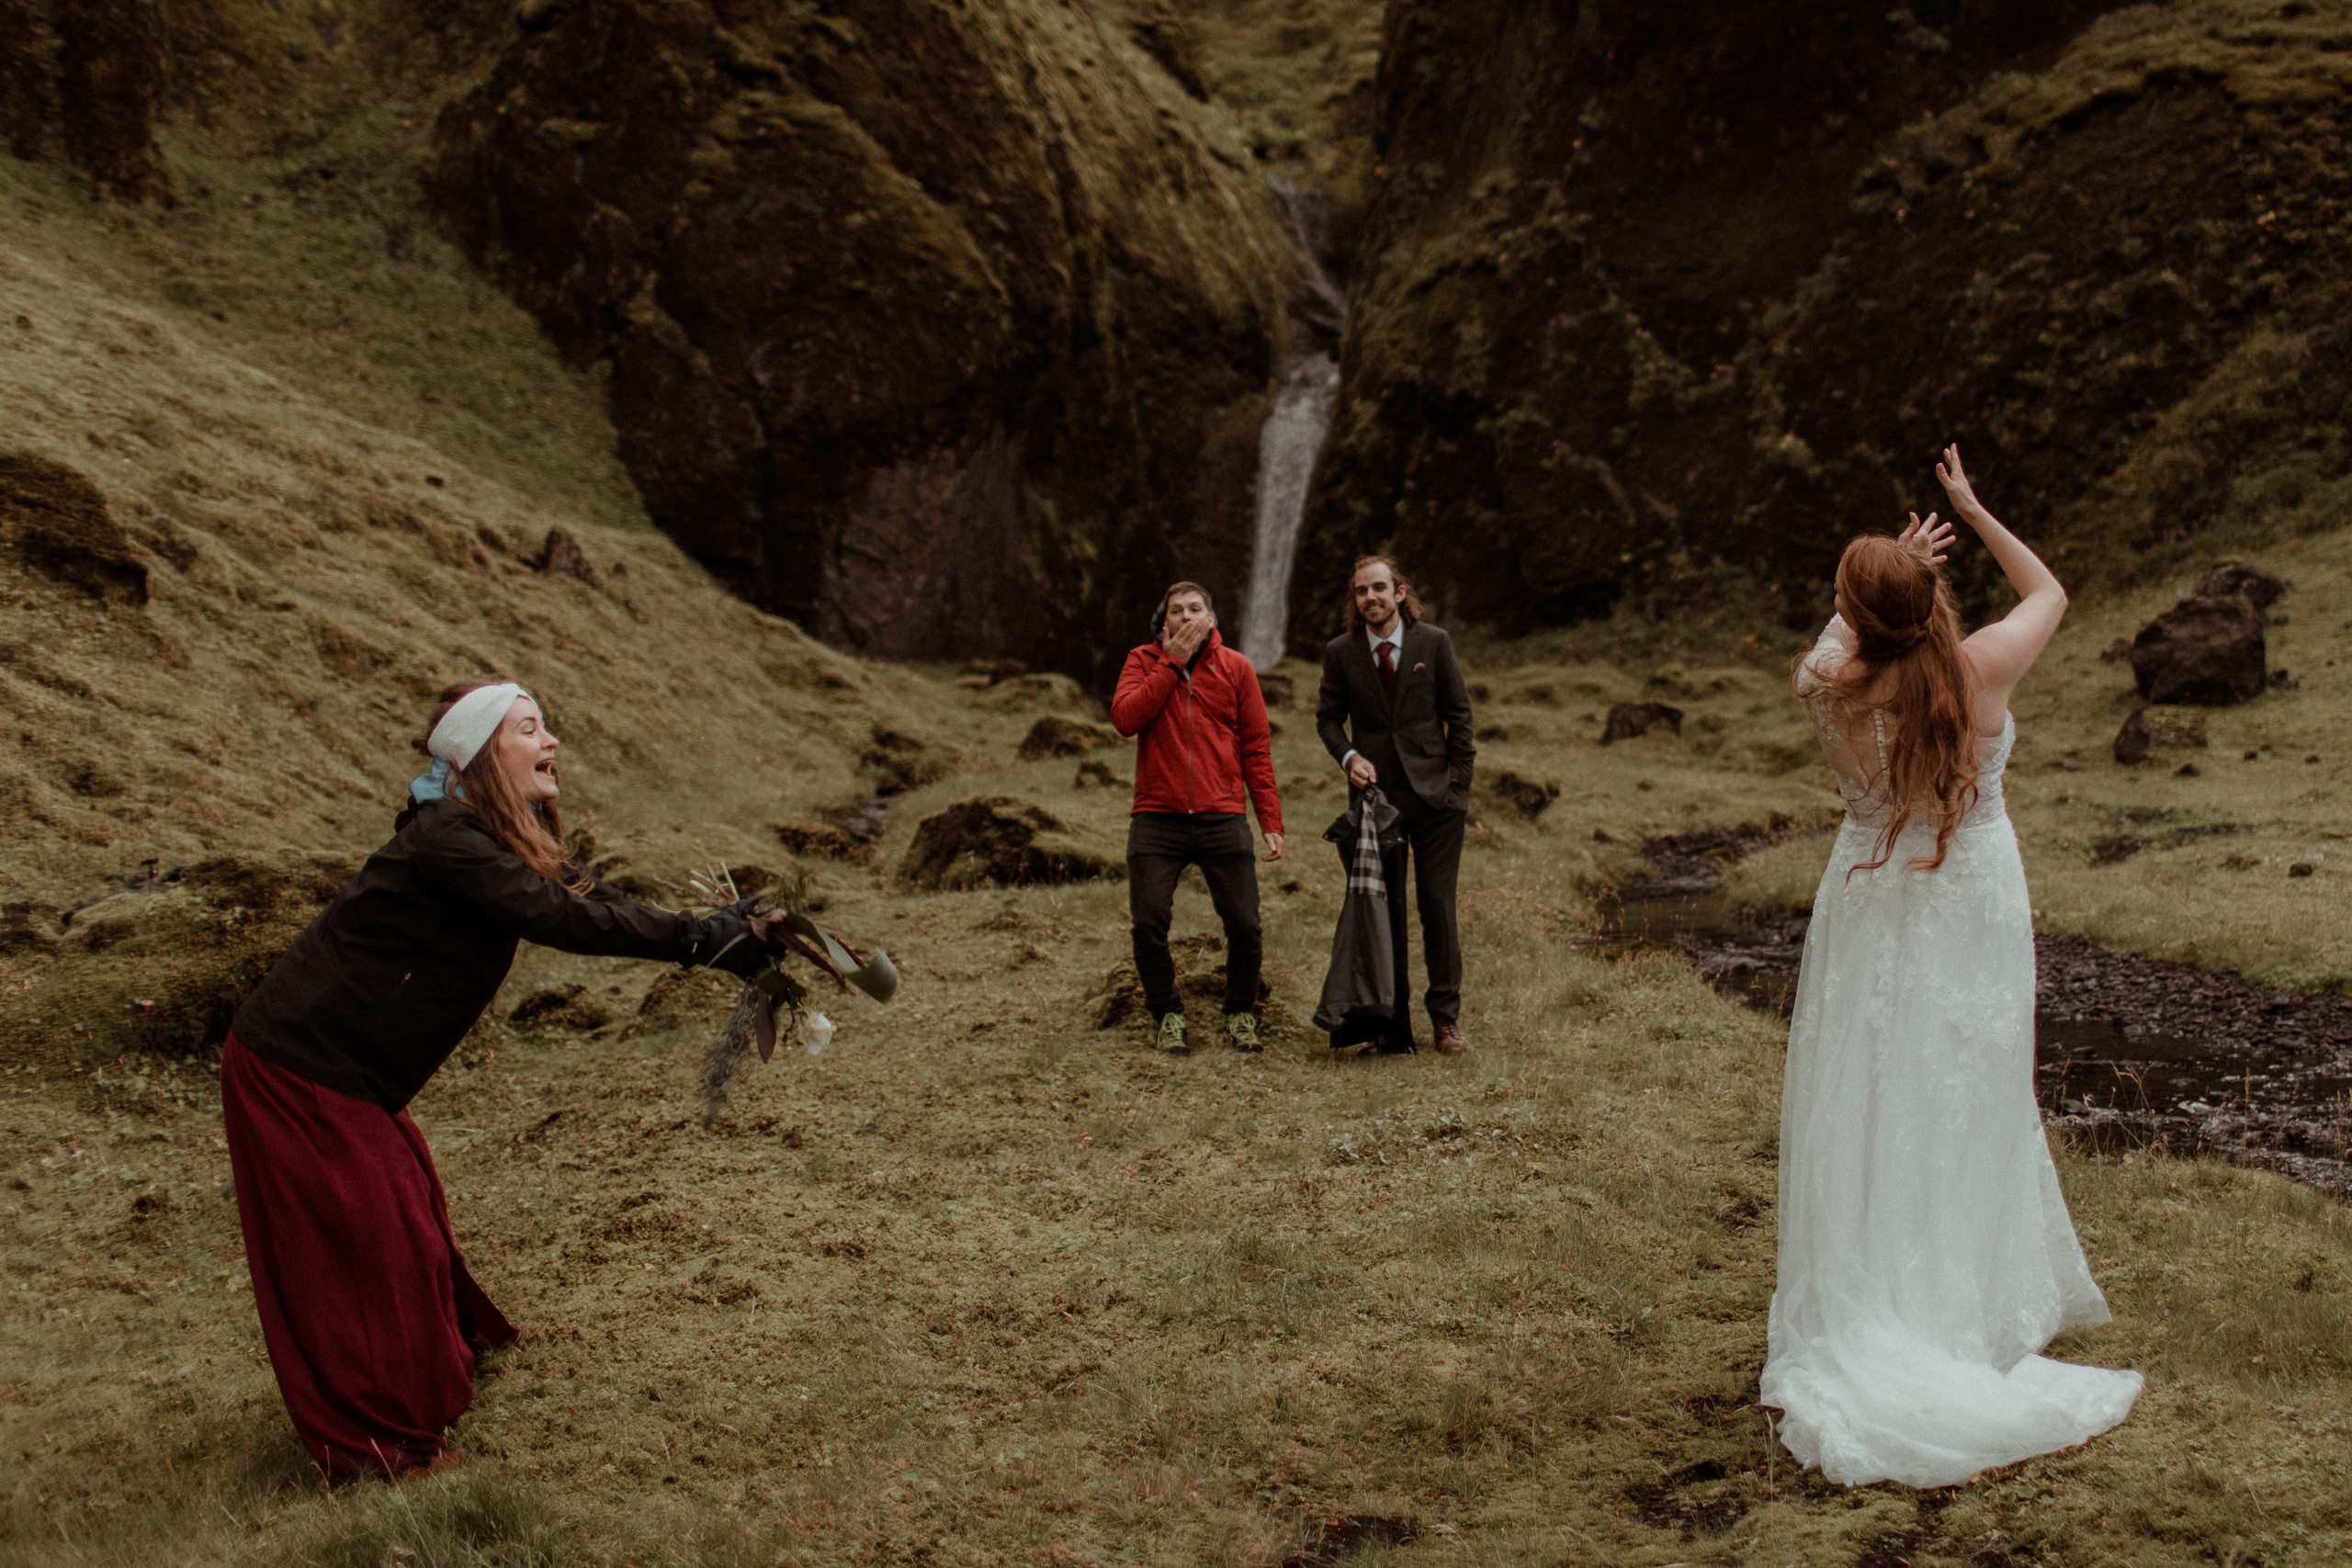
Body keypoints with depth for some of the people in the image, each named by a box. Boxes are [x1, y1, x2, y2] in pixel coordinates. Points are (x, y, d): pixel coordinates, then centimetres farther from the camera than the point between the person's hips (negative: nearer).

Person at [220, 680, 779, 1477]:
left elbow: (595, 902, 0)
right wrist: (699, 940, -31)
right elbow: (561, 919, -32)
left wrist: (722, 937, -11)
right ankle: (371, 1439, 13)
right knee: (366, 1246, -1)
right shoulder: (443, 840, -25)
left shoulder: (510, 840, 7)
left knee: (406, 1210, 20)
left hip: (346, 1074, 10)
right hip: (298, 1073, -10)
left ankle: (423, 1379, 38)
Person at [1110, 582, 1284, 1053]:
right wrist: (1172, 662, -9)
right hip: (1157, 822, 0)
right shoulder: (1144, 661, 8)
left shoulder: (1235, 668, 8)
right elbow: (1124, 717, -11)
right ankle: (1168, 1015, 15)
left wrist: (1271, 822, 0)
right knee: (1149, 924, -7)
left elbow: (1257, 748, 7)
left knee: (1244, 926, -4)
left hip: (1222, 820, 0)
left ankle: (1240, 1014, 19)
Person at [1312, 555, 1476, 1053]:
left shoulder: (1434, 643, 1)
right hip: (1375, 793, 1)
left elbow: (1459, 714, 5)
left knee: (1438, 904, -3)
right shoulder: (1340, 652, 3)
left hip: (1433, 793, -1)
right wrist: (1348, 756, -7)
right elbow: (1328, 717, 12)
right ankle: (1392, 1020, 9)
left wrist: (1459, 784, 0)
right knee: (1383, 909, 2)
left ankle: (1445, 1015, 8)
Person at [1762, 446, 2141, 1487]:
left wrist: (1900, 563, 13)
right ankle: (1967, 1312, 23)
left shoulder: (1831, 690, -18)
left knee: (1863, 1116, 8)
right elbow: (2048, 591, 2)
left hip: (1869, 911, 1)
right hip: (1973, 906, 0)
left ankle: (1860, 1318, 12)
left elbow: (1843, 634, 4)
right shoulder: (1980, 670, -16)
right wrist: (1971, 508, 9)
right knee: (1965, 1110, 11)